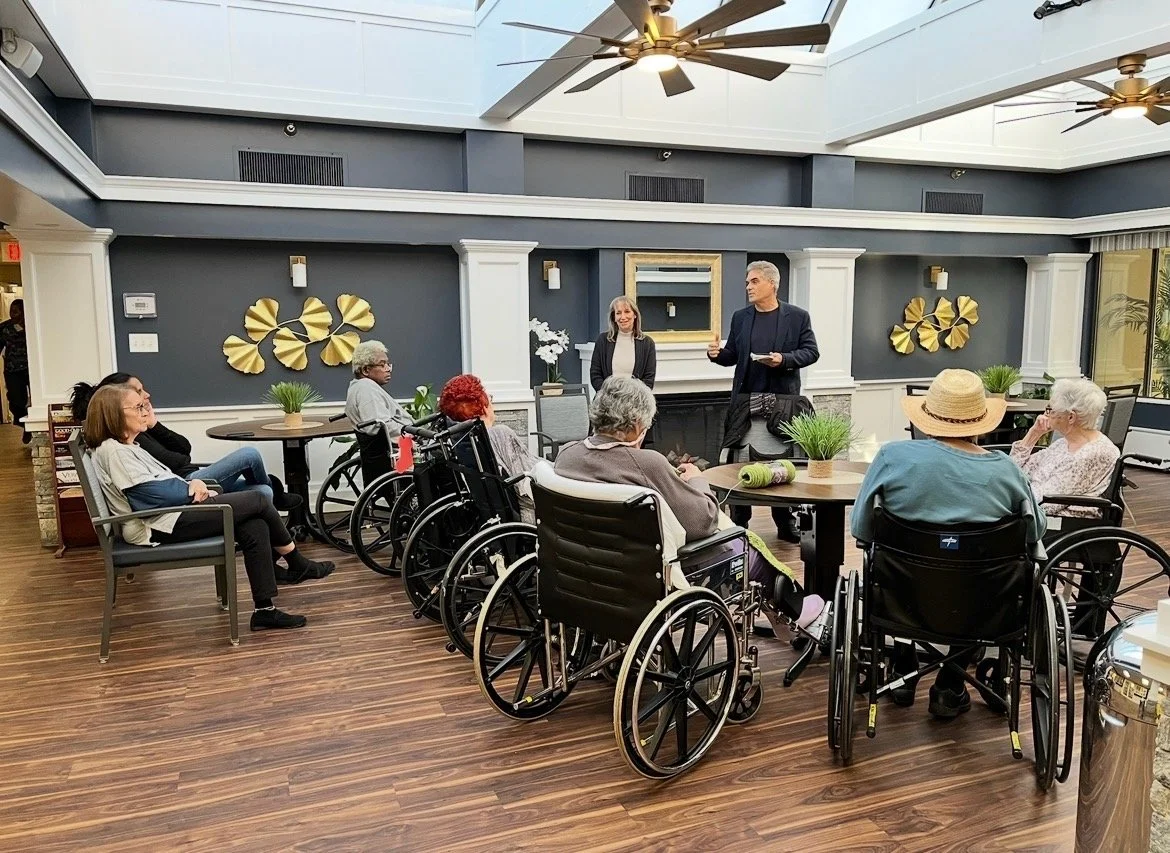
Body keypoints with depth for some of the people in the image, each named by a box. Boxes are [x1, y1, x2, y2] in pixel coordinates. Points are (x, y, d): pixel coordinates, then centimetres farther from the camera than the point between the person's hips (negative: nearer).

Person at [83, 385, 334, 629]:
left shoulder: (125, 446, 19)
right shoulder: (112, 451, -12)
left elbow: (166, 481, 20)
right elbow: (151, 495, -20)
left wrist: (192, 485, 0)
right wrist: (191, 489, -5)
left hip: (172, 513, 10)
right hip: (162, 527, -10)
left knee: (255, 528, -7)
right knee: (258, 501, -10)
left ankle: (265, 610, -4)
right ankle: (299, 565, 9)